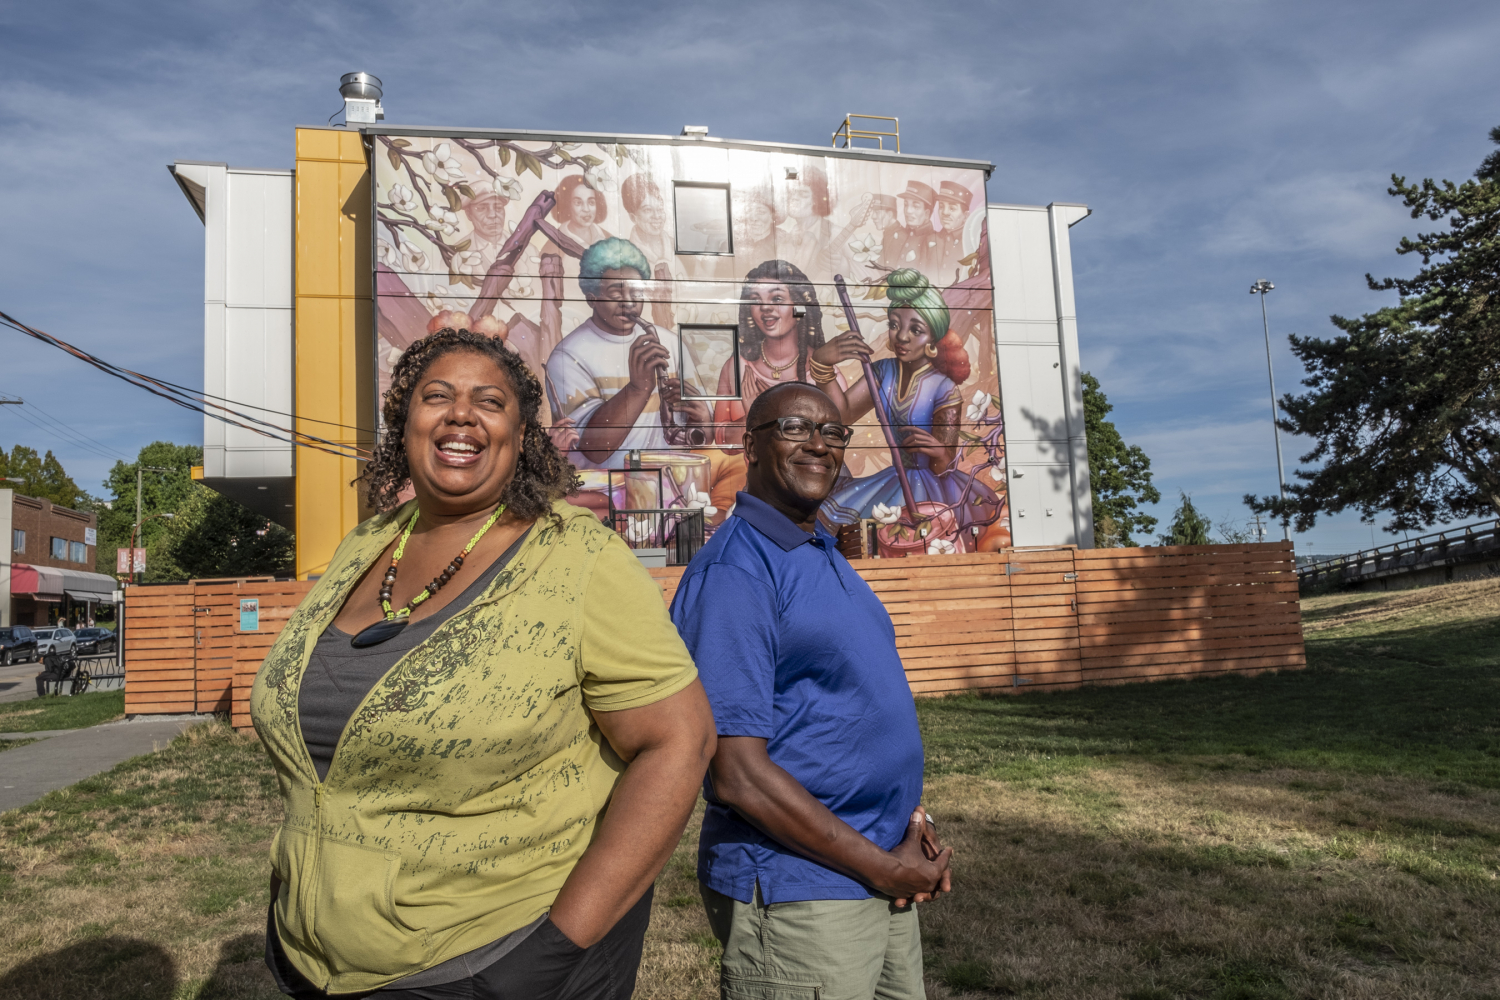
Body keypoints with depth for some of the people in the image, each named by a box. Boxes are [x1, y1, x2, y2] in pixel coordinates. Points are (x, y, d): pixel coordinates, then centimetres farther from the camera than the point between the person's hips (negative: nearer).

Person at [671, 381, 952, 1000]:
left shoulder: (826, 557, 10)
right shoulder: (733, 572, -18)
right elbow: (739, 776, -22)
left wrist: (914, 823, 3)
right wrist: (886, 868, -15)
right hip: (795, 895, -8)